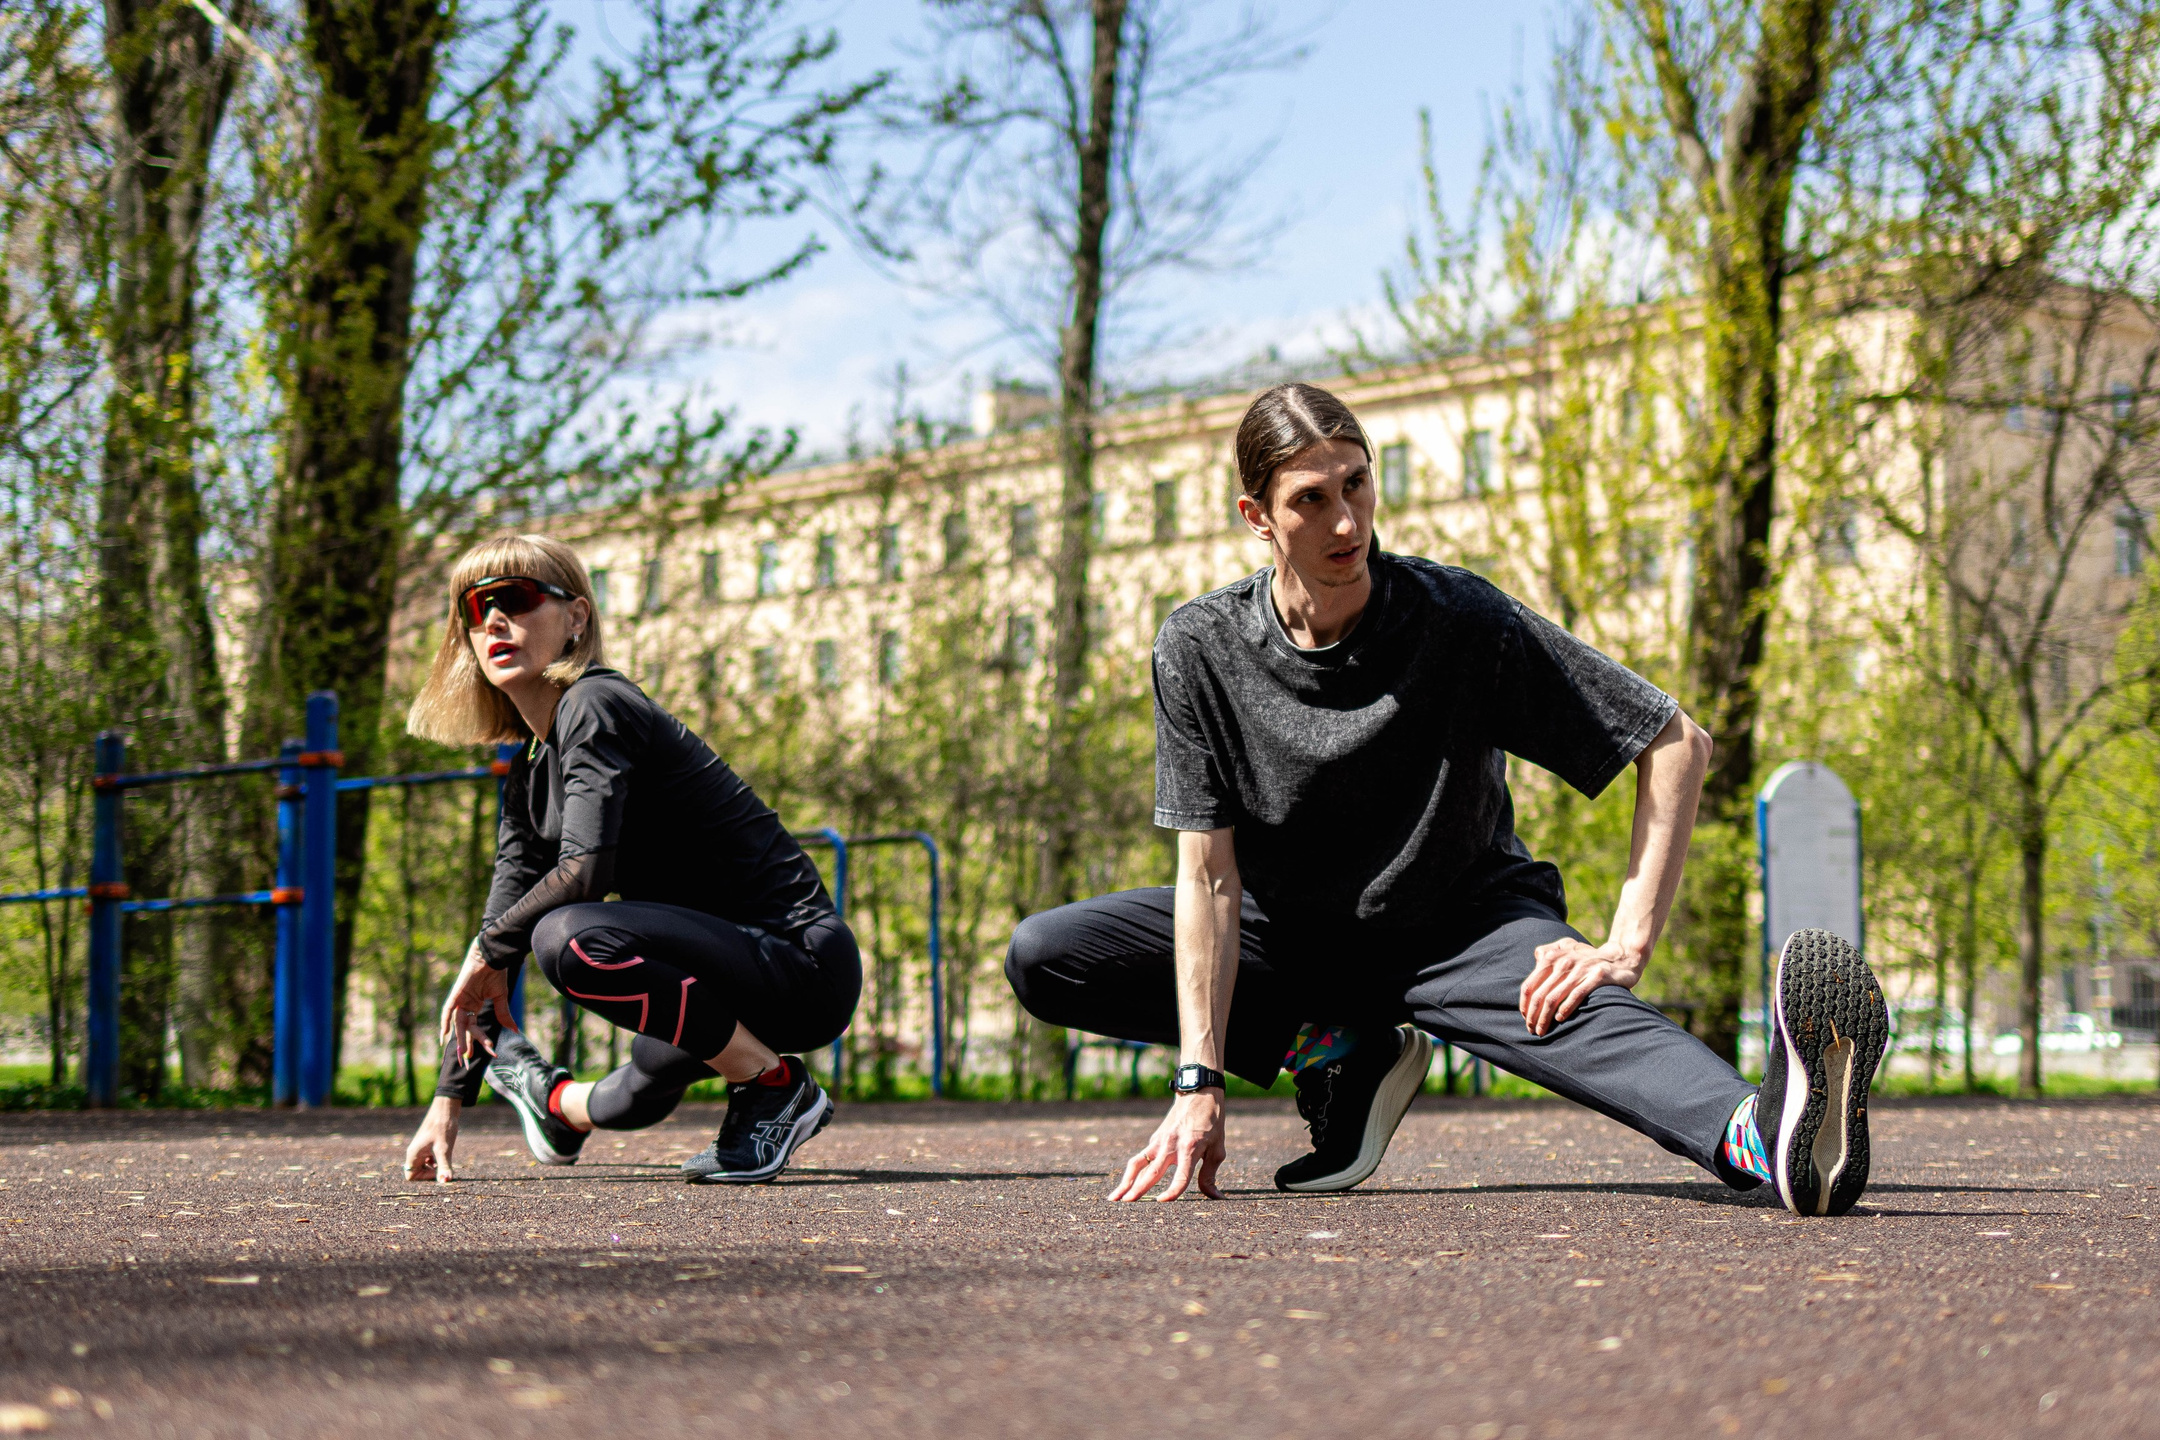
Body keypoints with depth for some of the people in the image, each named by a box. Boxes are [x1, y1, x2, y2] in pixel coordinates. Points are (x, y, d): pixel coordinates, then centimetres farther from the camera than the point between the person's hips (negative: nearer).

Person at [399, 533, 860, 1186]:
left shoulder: (595, 706, -12)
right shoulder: (529, 776, 14)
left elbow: (585, 869, -26)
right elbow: (500, 931, 14)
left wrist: (488, 949, -8)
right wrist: (448, 1101, 10)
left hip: (804, 964, -9)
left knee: (571, 937, -31)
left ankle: (778, 1088, -17)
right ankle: (557, 1103, 67)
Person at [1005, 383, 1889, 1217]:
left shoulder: (1460, 621, -20)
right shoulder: (1201, 649, -15)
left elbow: (1677, 746, -18)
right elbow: (1209, 876, -16)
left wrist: (1625, 950, -27)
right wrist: (1200, 1086, -25)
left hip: (1460, 924, -3)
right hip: (1288, 932, 3)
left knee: (1566, 1001, -38)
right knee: (1042, 958, -16)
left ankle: (1759, 1139, -69)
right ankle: (1338, 1058, -9)